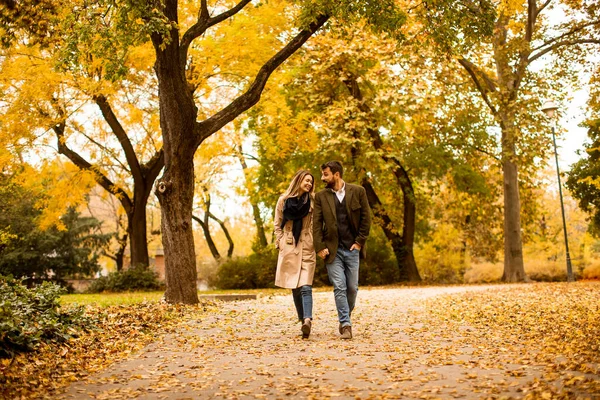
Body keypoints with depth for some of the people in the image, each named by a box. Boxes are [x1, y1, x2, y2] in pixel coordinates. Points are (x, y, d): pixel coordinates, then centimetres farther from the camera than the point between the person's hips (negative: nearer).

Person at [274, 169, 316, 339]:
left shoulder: (312, 201, 4)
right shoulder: (283, 200, 5)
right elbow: (278, 224, 10)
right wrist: (279, 243, 2)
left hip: (307, 248, -2)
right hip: (289, 248, 2)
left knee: (305, 287, -14)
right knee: (294, 287, 5)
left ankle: (307, 320, -26)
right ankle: (304, 320, 15)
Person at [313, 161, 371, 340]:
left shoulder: (358, 191, 1)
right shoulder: (321, 196, 3)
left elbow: (366, 218, 1)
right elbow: (316, 223, 1)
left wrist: (360, 242, -5)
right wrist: (320, 247, -8)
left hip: (352, 249, 0)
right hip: (332, 249, 0)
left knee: (352, 287, 6)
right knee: (339, 287, -5)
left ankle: (346, 317, 28)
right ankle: (346, 325, -1)